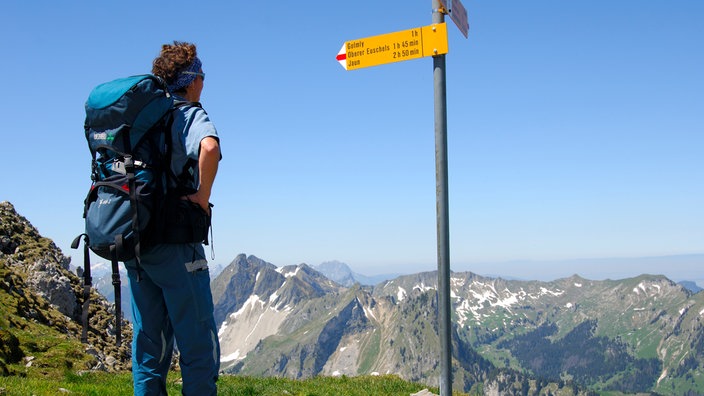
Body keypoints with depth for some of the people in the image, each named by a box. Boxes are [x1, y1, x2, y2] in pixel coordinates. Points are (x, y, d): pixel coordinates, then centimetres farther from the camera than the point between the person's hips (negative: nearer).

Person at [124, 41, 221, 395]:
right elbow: (209, 147, -30)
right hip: (173, 241, -7)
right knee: (199, 344, 1)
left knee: (148, 344, 14)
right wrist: (203, 196, -17)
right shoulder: (190, 115, -7)